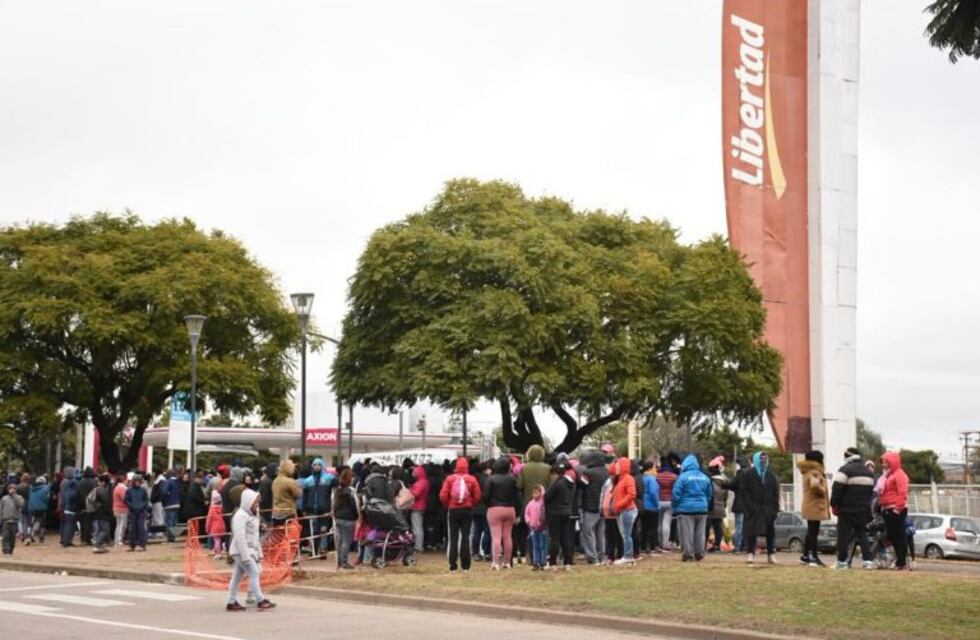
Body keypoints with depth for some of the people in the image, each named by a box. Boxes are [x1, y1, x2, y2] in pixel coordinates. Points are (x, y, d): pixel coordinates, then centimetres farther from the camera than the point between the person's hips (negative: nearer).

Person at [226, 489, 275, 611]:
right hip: (242, 551, -9)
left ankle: (232, 602, 13)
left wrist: (259, 552, 18)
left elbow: (255, 536, 21)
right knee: (254, 573, -11)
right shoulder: (240, 516, -15)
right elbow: (240, 537, -22)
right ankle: (261, 601, -11)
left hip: (250, 550, 9)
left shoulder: (252, 515, 16)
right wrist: (245, 556, -25)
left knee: (237, 576, 10)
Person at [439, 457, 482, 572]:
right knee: (465, 537, 5)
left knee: (453, 538, 6)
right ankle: (465, 566, 3)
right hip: (467, 510, 0)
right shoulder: (472, 479, -6)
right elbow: (477, 496, -7)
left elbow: (443, 496, -10)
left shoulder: (449, 479, -6)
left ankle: (452, 566, 3)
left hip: (453, 510, 0)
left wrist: (448, 505, 8)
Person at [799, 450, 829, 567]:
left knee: (811, 532, 15)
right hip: (815, 507, -10)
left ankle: (805, 556, 20)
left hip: (809, 506, 10)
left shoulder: (807, 472, 15)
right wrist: (822, 491, -18)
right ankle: (814, 557, -7)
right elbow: (814, 485, -34)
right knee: (814, 532, -8)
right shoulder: (815, 472, -17)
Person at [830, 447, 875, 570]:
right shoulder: (868, 472, 15)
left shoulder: (845, 470, -10)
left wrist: (834, 505, -5)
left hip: (847, 509, -6)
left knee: (843, 536, -1)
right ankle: (867, 560, 1)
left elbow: (837, 489, -14)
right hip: (864, 510, 6)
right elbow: (871, 491, 21)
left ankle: (841, 562, -2)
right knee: (862, 534, 11)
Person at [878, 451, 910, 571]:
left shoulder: (899, 474, -6)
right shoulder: (887, 476, 25)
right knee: (892, 536, 11)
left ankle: (903, 563, -10)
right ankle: (899, 561, 17)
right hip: (887, 510, 10)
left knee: (899, 536, -9)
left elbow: (902, 493, -16)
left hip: (896, 510, -10)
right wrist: (882, 506, 18)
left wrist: (898, 507, -22)